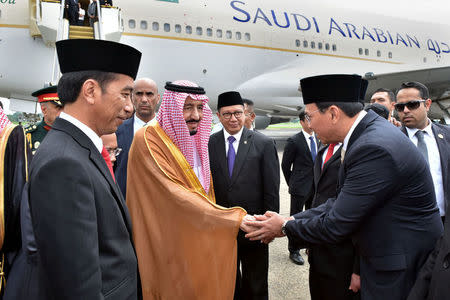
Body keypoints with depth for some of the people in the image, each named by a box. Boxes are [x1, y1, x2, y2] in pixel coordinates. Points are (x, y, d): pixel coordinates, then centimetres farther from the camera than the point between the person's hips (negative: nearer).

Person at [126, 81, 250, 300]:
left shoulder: (196, 141, 8)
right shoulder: (148, 140, -18)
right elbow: (176, 195, -27)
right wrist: (236, 219, -30)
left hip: (200, 240, 7)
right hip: (169, 246, -6)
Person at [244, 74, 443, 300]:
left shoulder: (374, 148, -29)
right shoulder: (367, 132, 1)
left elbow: (336, 225, -24)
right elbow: (341, 202, 4)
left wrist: (285, 227, -10)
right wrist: (291, 220, -2)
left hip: (400, 270, -8)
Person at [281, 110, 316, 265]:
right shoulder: (294, 141, -9)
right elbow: (285, 166, -3)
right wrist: (292, 183, 2)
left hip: (315, 187, 5)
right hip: (300, 188, -5)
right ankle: (294, 251, 19)